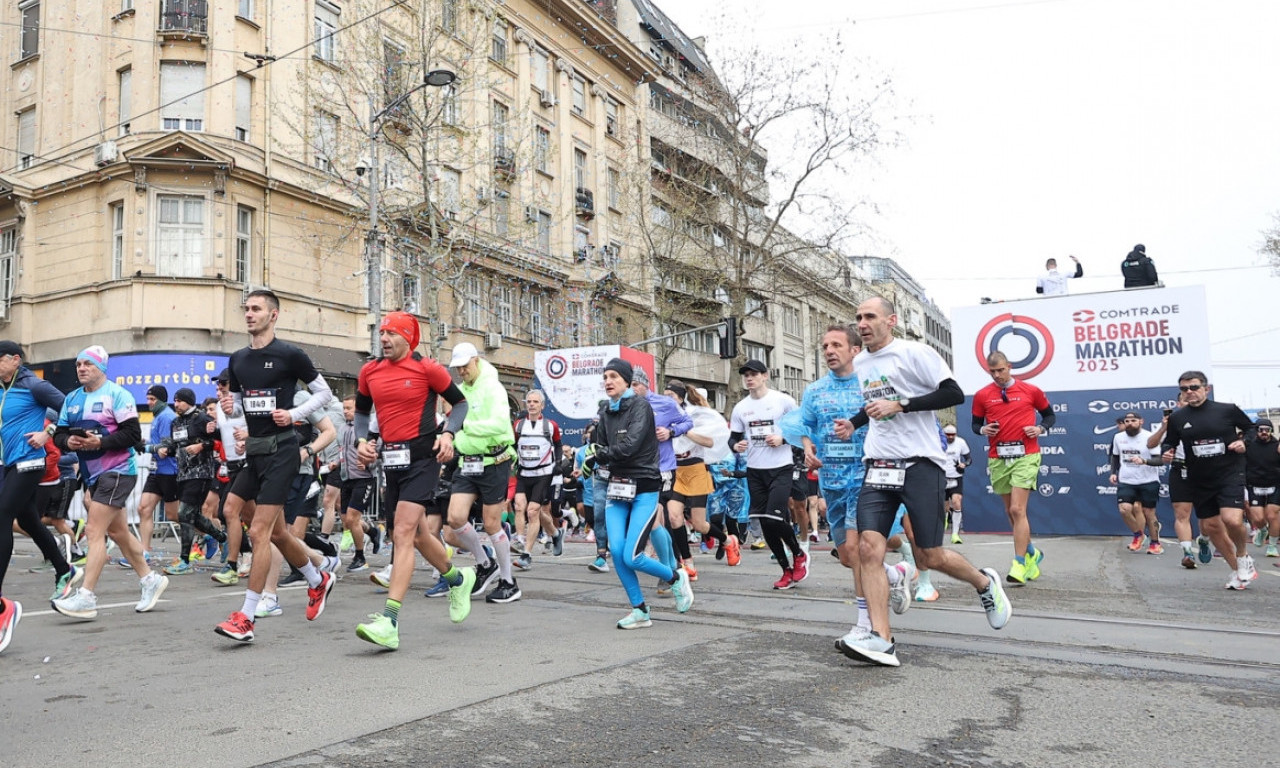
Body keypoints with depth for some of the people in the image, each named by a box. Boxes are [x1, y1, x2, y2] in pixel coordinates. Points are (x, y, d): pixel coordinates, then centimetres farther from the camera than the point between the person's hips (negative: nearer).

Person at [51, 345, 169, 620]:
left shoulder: (117, 394, -10)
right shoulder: (72, 399, 12)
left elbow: (133, 434, -16)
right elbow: (59, 435, 11)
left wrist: (100, 442, -25)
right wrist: (69, 441, -10)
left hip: (117, 471, -8)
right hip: (93, 475, 8)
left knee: (94, 531, -12)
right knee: (117, 532, 15)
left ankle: (86, 597, -10)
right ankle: (150, 579, 27)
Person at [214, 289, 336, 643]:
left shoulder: (289, 355, -7)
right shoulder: (237, 358, 11)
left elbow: (323, 392, -1)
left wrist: (294, 414, -14)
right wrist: (230, 406, 0)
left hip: (281, 450, -7)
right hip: (254, 451, 7)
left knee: (258, 532, -9)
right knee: (277, 533, 15)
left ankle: (246, 617, -2)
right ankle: (318, 581, 37)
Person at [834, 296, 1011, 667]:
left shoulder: (914, 352, -7)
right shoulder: (859, 363, 14)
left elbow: (954, 394, -13)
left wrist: (900, 405, -18)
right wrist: (854, 423, 13)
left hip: (920, 463, -6)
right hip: (879, 467, 6)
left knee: (930, 557, 0)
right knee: (868, 547, -11)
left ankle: (985, 583, 32)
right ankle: (880, 639, -9)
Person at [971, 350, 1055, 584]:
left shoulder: (1031, 391, 2)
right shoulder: (982, 395, 5)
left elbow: (1049, 414, 13)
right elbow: (975, 424, 14)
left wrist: (1040, 428, -6)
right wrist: (983, 430, -8)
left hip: (1025, 455, -3)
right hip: (998, 458, 3)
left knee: (1017, 510, -13)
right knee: (1011, 511, 12)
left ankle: (1020, 565, -7)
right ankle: (1031, 553, 34)